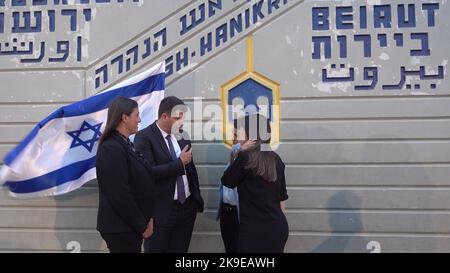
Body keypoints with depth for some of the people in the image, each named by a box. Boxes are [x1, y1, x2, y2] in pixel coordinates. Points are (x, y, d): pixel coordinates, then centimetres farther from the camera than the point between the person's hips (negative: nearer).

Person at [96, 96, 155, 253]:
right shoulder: (111, 148, -19)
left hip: (132, 226, 9)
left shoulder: (125, 144, 9)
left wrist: (147, 218, 4)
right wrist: (142, 225, -13)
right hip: (120, 228, -9)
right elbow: (120, 195, -21)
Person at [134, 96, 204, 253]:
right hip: (161, 210, -6)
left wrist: (197, 200, 14)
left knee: (180, 250, 16)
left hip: (187, 207, 6)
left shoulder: (181, 137, 7)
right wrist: (180, 163, -18)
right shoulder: (144, 137, -12)